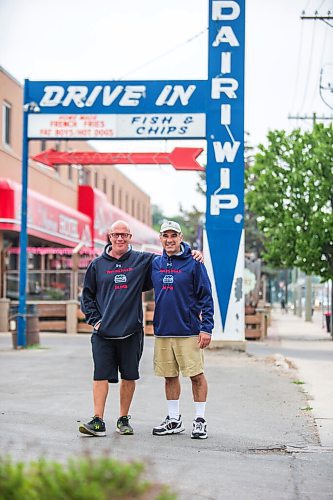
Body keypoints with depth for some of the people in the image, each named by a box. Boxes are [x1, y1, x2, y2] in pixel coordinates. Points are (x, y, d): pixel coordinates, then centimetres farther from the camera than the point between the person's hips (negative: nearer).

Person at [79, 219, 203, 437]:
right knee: (101, 376, -5)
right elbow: (87, 295, 13)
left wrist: (191, 255, -4)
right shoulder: (97, 264, 7)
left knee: (129, 376, 7)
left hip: (131, 331, 1)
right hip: (103, 331, -1)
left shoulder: (142, 261, 5)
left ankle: (124, 419, 20)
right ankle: (98, 422, -3)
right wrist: (95, 319, 2)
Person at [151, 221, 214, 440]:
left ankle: (200, 420, 10)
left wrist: (206, 328, -11)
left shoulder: (194, 263, -4)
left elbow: (206, 297, -5)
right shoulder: (155, 264, 9)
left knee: (197, 375, -1)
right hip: (162, 330, 5)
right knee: (170, 376, 11)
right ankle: (174, 420, 21)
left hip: (189, 331, -4)